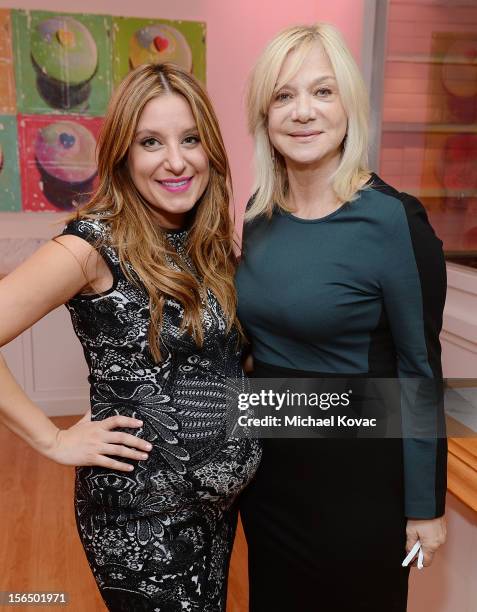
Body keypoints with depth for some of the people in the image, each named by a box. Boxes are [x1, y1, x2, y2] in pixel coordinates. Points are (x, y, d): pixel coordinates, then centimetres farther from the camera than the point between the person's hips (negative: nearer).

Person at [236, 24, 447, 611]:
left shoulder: (393, 220, -19)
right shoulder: (261, 212, -1)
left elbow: (420, 368, -14)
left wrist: (425, 504, -8)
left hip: (357, 473, -5)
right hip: (265, 458, 6)